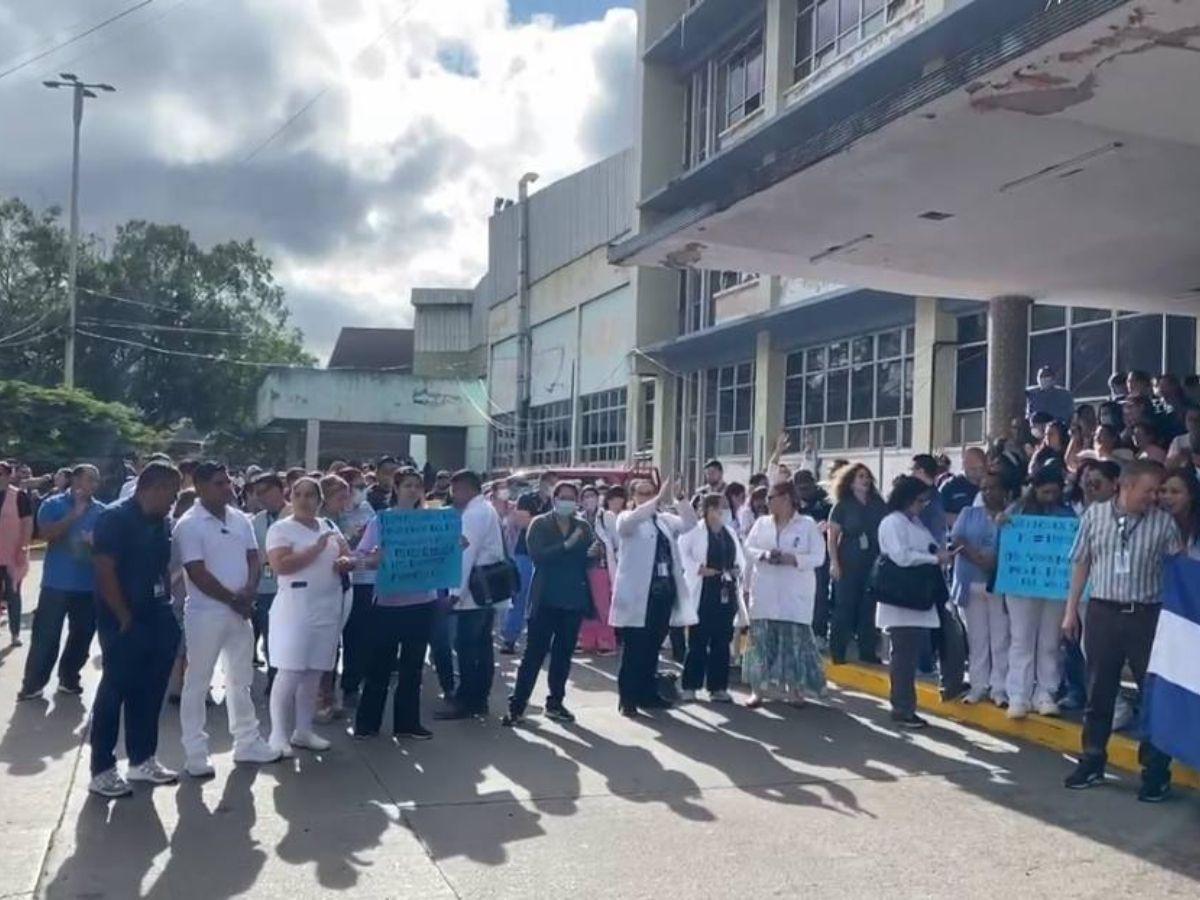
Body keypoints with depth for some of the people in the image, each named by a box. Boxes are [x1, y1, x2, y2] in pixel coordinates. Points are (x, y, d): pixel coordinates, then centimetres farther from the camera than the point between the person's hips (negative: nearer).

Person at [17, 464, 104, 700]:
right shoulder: (54, 504, -2)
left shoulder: (101, 510, 7)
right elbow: (47, 533, -15)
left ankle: (69, 678, 23)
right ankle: (33, 683, 6)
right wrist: (74, 514, -20)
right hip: (57, 583, -3)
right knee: (46, 636, -2)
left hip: (90, 584, 3)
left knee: (82, 635, 9)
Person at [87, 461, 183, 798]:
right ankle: (102, 770, 7)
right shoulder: (115, 518, -12)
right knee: (114, 693, -1)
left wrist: (167, 605, 7)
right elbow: (104, 570, -17)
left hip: (156, 620, 8)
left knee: (148, 693, 13)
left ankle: (142, 760, 24)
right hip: (124, 622, -8)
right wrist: (125, 617, -17)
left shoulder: (159, 522, 11)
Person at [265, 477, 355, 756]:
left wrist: (345, 562, -8)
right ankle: (279, 734, 4)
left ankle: (303, 730, 21)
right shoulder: (281, 528, -5)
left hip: (329, 607, 6)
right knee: (290, 672, -5)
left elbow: (349, 557, 15)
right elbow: (280, 565, -18)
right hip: (295, 607, -6)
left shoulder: (329, 526, 13)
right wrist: (317, 549, -20)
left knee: (314, 672, 11)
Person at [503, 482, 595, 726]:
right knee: (534, 653, -3)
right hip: (546, 599, -3)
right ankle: (516, 705, 3)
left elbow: (589, 560, 6)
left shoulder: (584, 527, 7)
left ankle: (555, 703, 23)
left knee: (563, 653, 12)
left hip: (574, 599, 4)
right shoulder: (540, 524, -2)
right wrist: (566, 545, -25)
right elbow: (537, 557, -15)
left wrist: (593, 553, -16)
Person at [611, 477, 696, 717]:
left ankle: (647, 693, 22)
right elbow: (632, 520, -24)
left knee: (652, 647, 12)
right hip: (638, 593, -6)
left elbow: (689, 523, 2)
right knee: (633, 648, -4)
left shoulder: (665, 519, 16)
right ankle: (627, 698, 0)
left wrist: (679, 497, -12)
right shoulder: (627, 519, 0)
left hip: (664, 591, 6)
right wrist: (659, 499, -30)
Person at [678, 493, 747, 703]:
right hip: (703, 591, -6)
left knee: (722, 642, 8)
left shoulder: (730, 532, 15)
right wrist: (698, 569, -20)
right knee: (698, 641, 0)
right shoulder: (695, 530, -5)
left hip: (727, 592, 6)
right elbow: (682, 552, -13)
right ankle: (690, 686, 8)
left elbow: (739, 558, 19)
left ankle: (718, 687, 15)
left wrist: (739, 570, 1)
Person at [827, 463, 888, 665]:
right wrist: (834, 562, -12)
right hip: (848, 563, -3)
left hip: (873, 563, 3)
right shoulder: (842, 506, -1)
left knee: (869, 607, 5)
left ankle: (867, 651, 14)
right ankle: (837, 652, 5)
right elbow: (832, 535, -3)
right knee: (845, 607, -2)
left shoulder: (878, 504, 7)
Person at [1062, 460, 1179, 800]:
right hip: (1102, 612, 1)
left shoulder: (1164, 522, -2)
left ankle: (1156, 771, 15)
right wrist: (1071, 610, 7)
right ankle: (1092, 762, 22)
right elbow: (1081, 563, 7)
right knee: (1099, 691, 10)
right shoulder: (1094, 514, 1)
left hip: (1147, 616, -1)